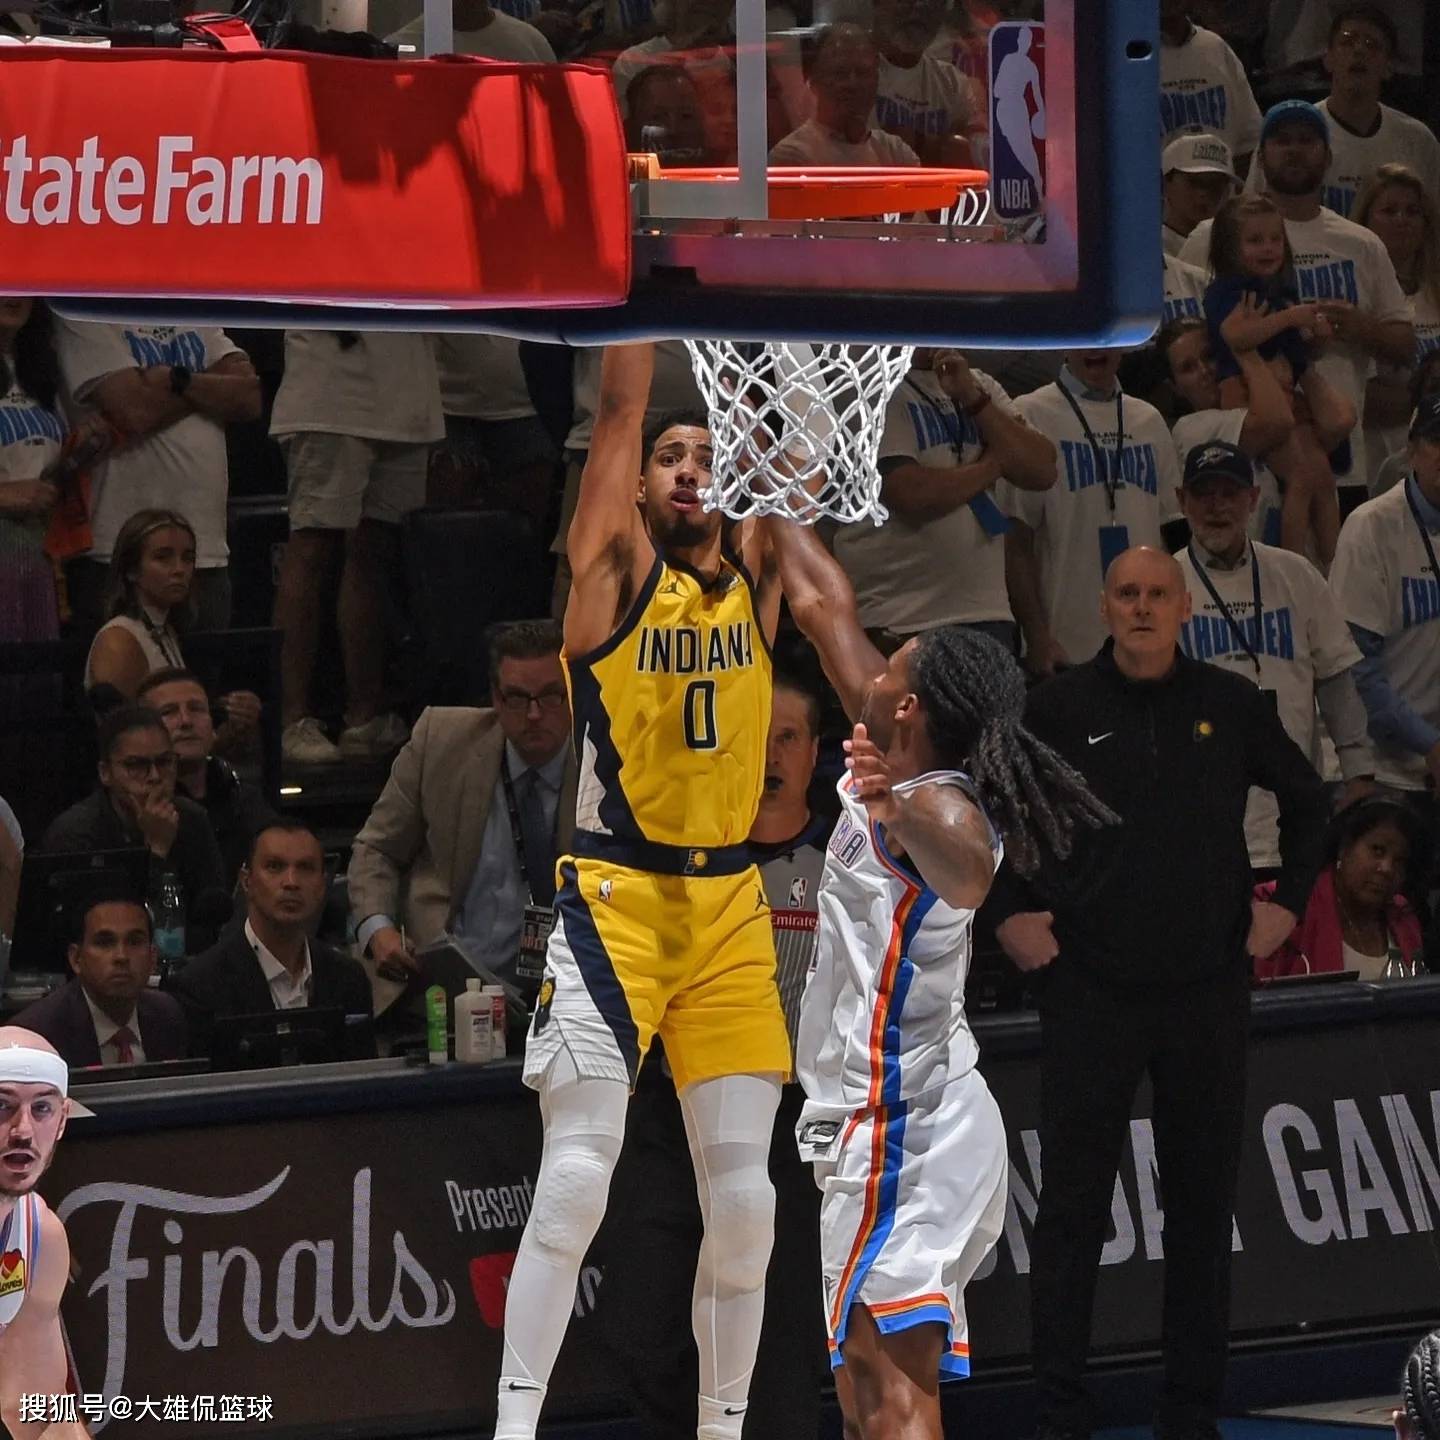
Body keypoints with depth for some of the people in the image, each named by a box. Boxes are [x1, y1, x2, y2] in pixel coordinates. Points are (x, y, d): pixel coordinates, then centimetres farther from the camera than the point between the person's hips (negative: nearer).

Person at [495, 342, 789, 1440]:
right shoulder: (617, 571, -2)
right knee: (576, 1178, -13)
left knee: (744, 1200, 2)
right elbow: (621, 407, -10)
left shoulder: (757, 576, 8)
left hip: (732, 908, 4)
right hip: (615, 897, -4)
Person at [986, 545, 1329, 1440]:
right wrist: (1007, 912, 2)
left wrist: (1289, 900, 10)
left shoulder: (1230, 706, 5)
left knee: (1204, 1205, 6)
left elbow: (1307, 799, 19)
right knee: (1075, 1205, -3)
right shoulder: (1058, 709, 0)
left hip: (1207, 993, 2)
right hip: (1090, 992, -2)